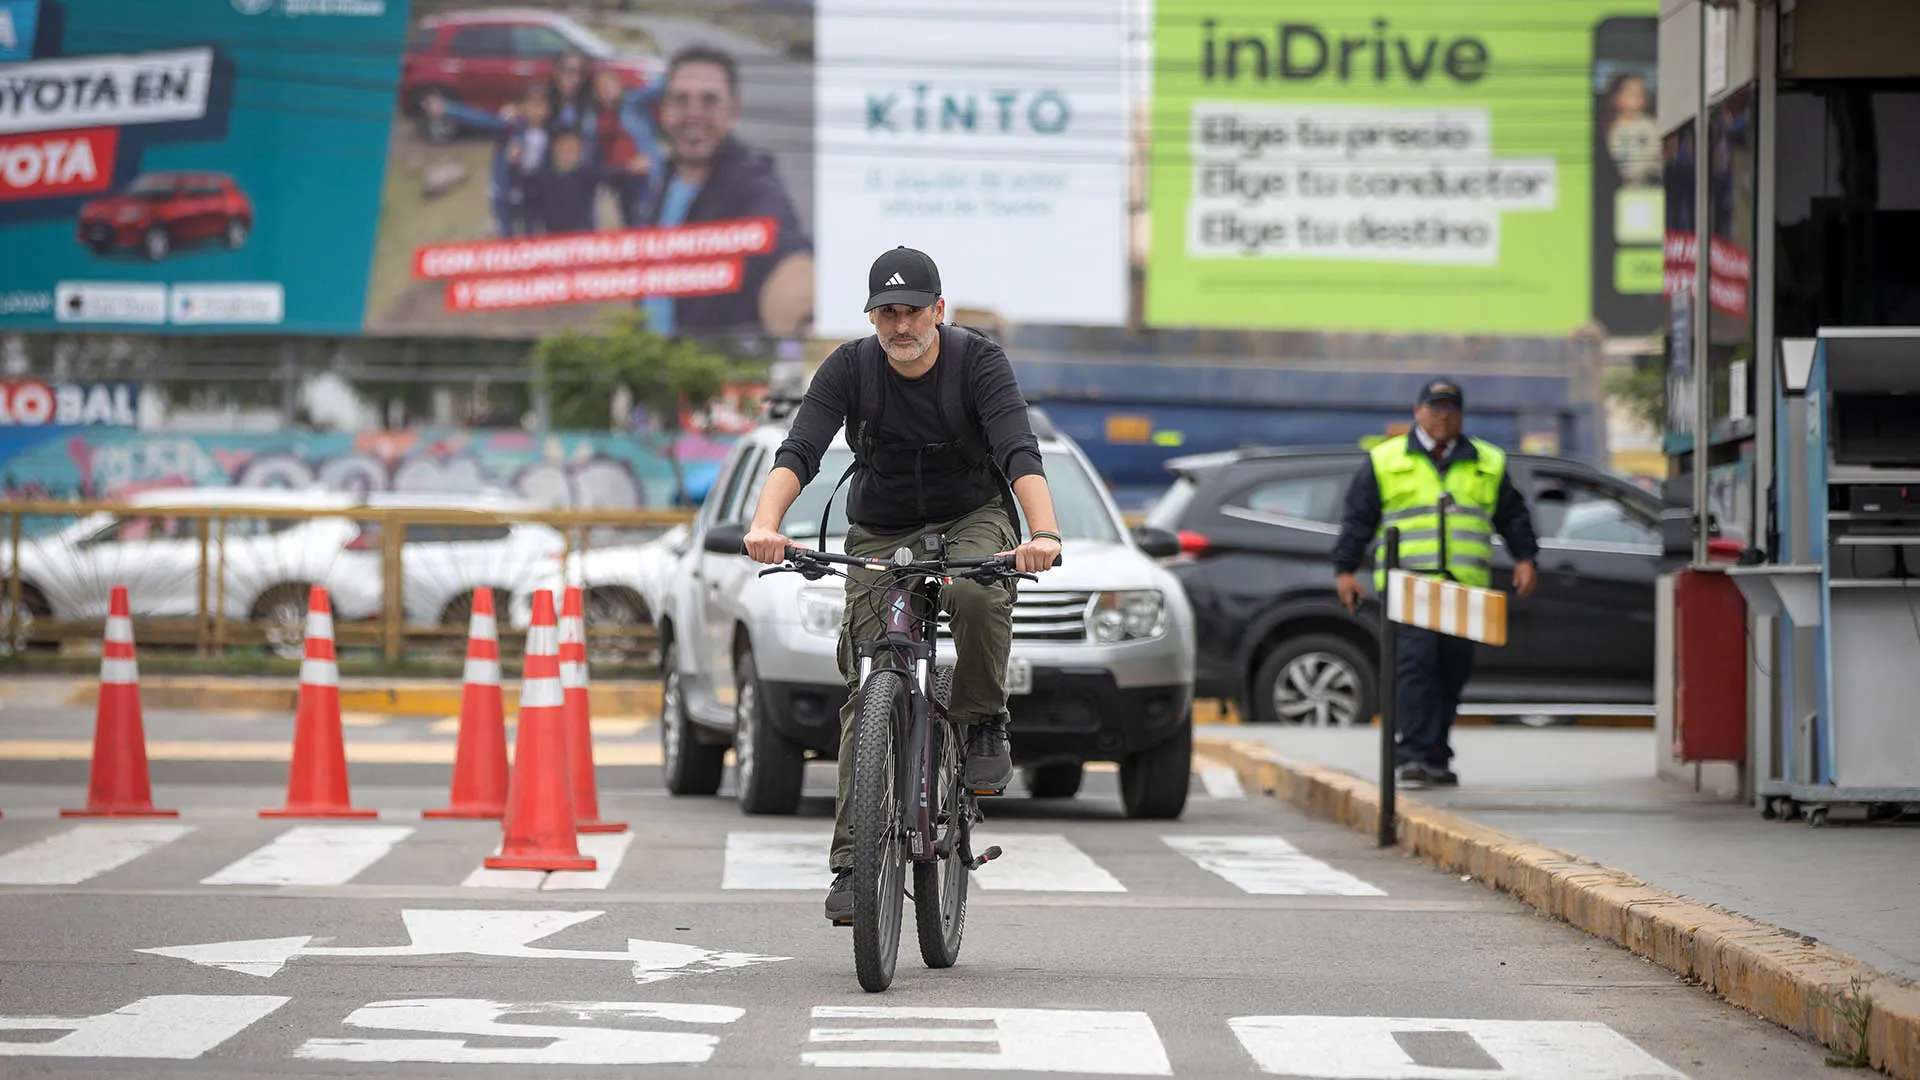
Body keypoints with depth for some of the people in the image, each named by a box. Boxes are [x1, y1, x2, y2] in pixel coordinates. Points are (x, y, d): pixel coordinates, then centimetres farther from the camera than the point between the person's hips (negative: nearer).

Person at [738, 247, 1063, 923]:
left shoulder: (979, 362, -18)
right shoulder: (850, 369, -14)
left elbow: (1021, 452, -31)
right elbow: (799, 451, -26)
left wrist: (1043, 533, -49)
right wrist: (765, 524, -45)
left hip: (971, 520, -1)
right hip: (880, 536, 2)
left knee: (978, 592, -38)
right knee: (868, 693, -10)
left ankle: (982, 723, -12)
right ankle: (852, 861, -9)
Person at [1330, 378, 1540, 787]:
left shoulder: (1488, 463, 16)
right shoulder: (1385, 461, 9)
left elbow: (1513, 516, 21)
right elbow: (1358, 518, 9)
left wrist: (1525, 558, 8)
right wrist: (1345, 569, 2)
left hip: (1465, 585, 3)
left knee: (1452, 670, 3)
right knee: (1416, 661, -17)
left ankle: (1436, 758, 11)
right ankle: (1415, 754, -19)